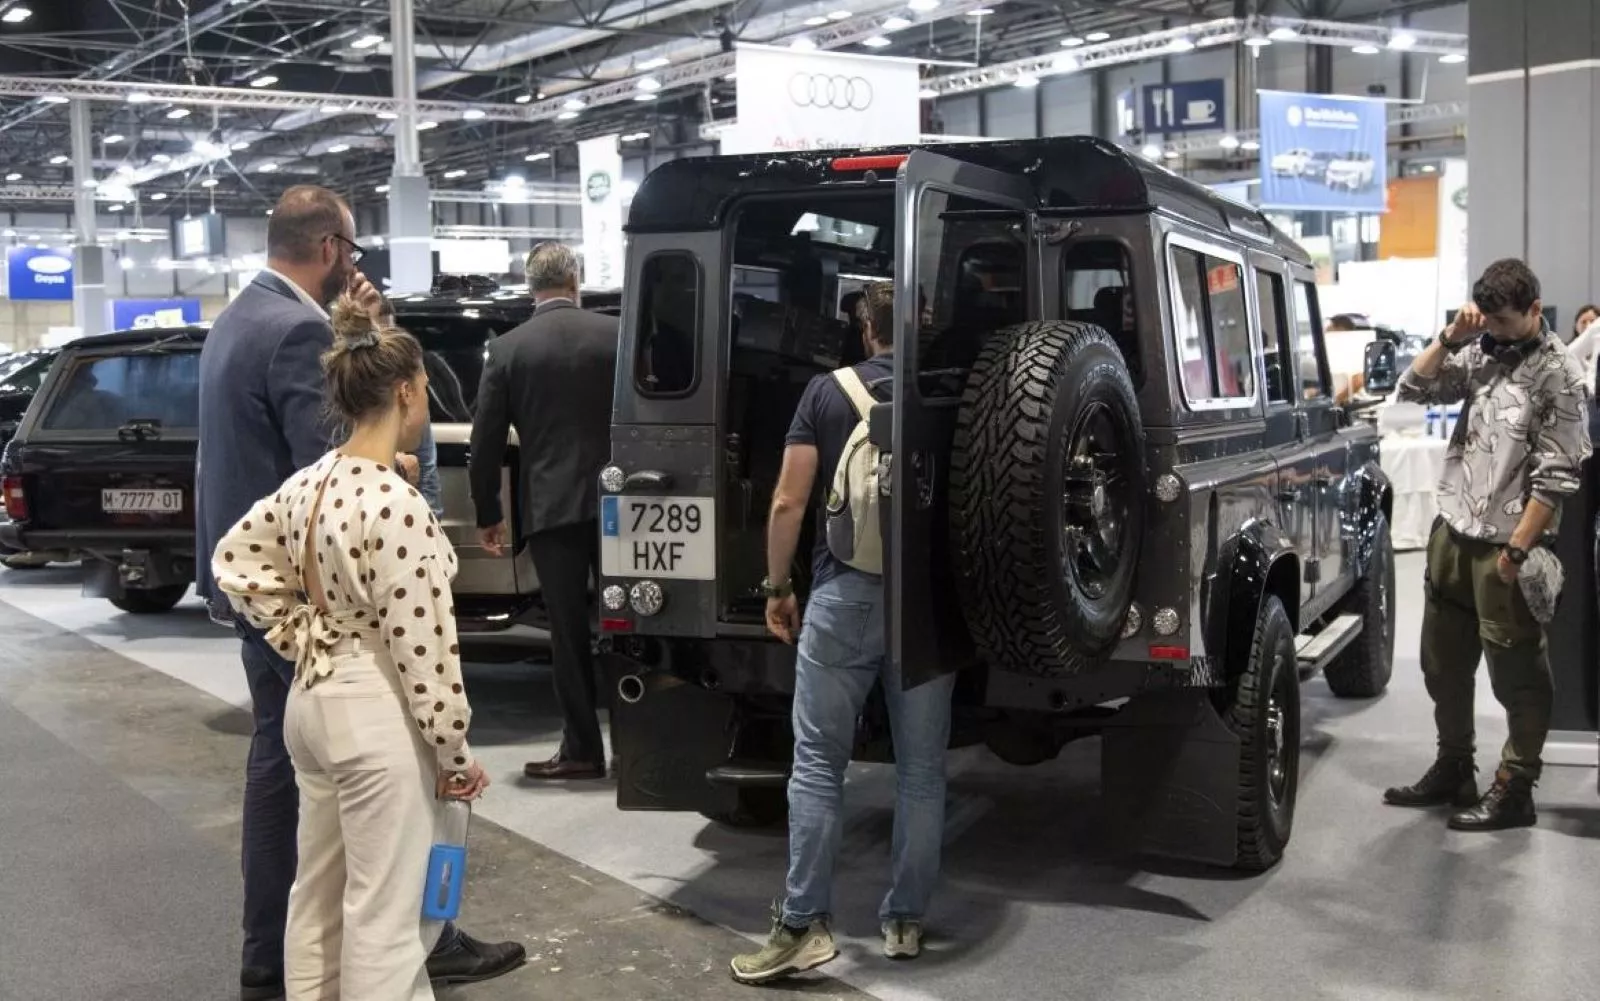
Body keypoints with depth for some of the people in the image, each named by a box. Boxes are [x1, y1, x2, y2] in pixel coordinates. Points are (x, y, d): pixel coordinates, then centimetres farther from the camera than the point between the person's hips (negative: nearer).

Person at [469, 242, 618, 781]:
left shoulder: (506, 349, -2)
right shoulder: (614, 334, -1)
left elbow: (486, 441, -1)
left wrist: (488, 514, 9)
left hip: (551, 507, -1)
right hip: (615, 500, 1)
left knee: (569, 631, 4)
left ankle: (582, 748, 8)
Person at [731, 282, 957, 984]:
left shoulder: (827, 392, 1)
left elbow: (788, 504, -2)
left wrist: (776, 588, 9)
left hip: (845, 593, -2)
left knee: (818, 764, 3)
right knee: (921, 769, 10)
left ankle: (803, 925, 0)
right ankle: (905, 921, 16)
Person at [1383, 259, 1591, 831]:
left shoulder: (1557, 374, -11)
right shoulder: (1480, 354, 9)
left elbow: (1556, 477, -14)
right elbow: (1413, 389, 8)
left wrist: (1516, 549, -17)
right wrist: (1450, 338, -4)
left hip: (1504, 543, -7)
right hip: (1451, 530, 7)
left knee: (1516, 672, 2)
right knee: (1442, 660, 15)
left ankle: (1514, 792, 10)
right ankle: (1453, 769, 29)